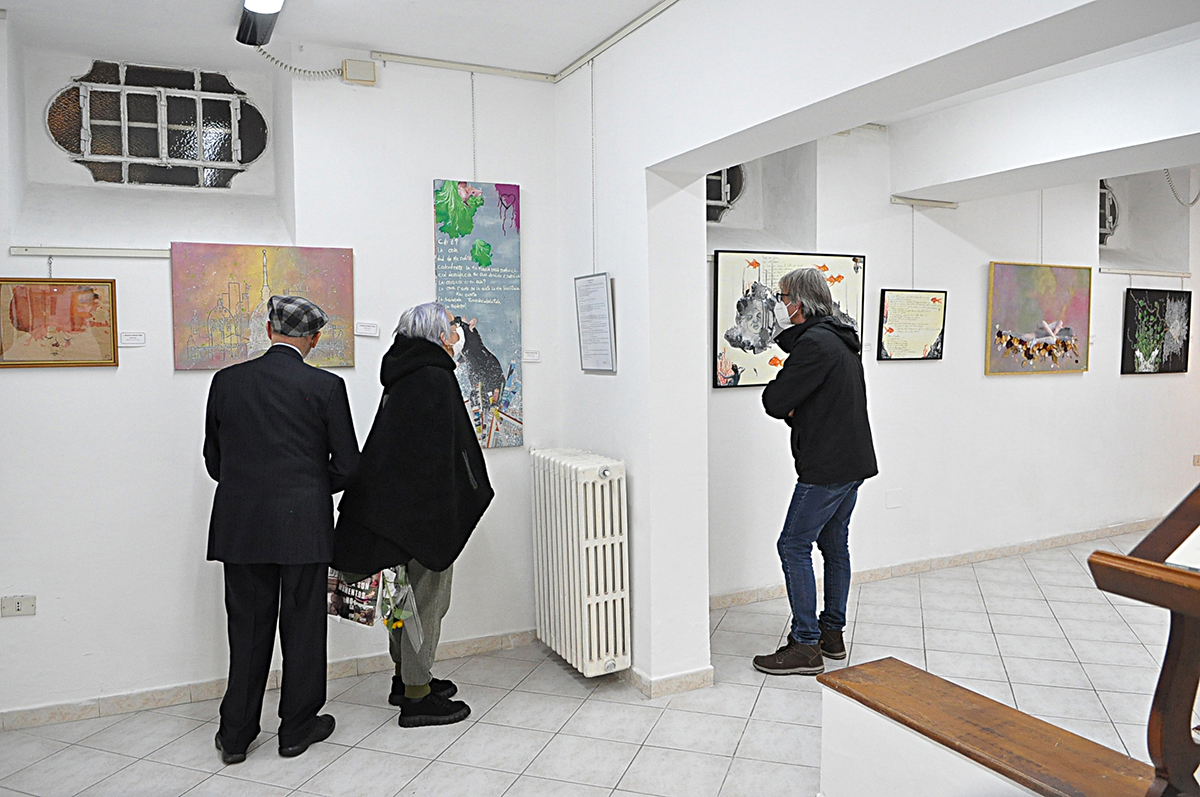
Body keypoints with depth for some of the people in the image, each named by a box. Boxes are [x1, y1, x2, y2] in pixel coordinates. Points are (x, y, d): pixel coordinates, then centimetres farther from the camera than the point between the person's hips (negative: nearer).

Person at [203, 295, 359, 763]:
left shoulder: (227, 381, 2)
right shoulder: (326, 387, -7)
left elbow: (214, 459, 9)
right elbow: (346, 466, -4)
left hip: (240, 527, 3)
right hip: (303, 526, -3)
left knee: (247, 629, 13)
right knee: (303, 628, 10)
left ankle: (235, 735, 22)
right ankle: (297, 728, 23)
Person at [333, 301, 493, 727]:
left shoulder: (402, 377, 12)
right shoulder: (435, 380, -17)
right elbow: (440, 454, -22)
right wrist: (447, 517, -20)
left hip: (396, 506, 10)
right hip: (425, 508, -10)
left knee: (408, 593, 19)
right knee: (427, 594, 0)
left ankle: (405, 677, 32)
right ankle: (416, 696, 11)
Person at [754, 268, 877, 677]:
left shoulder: (814, 344, -18)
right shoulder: (841, 340, 16)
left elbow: (775, 402, -18)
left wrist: (785, 407, 4)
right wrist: (796, 412, 2)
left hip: (826, 467, -10)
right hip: (853, 462, 10)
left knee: (794, 547, -4)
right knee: (834, 544, 16)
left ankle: (806, 647, 0)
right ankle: (832, 633, 27)